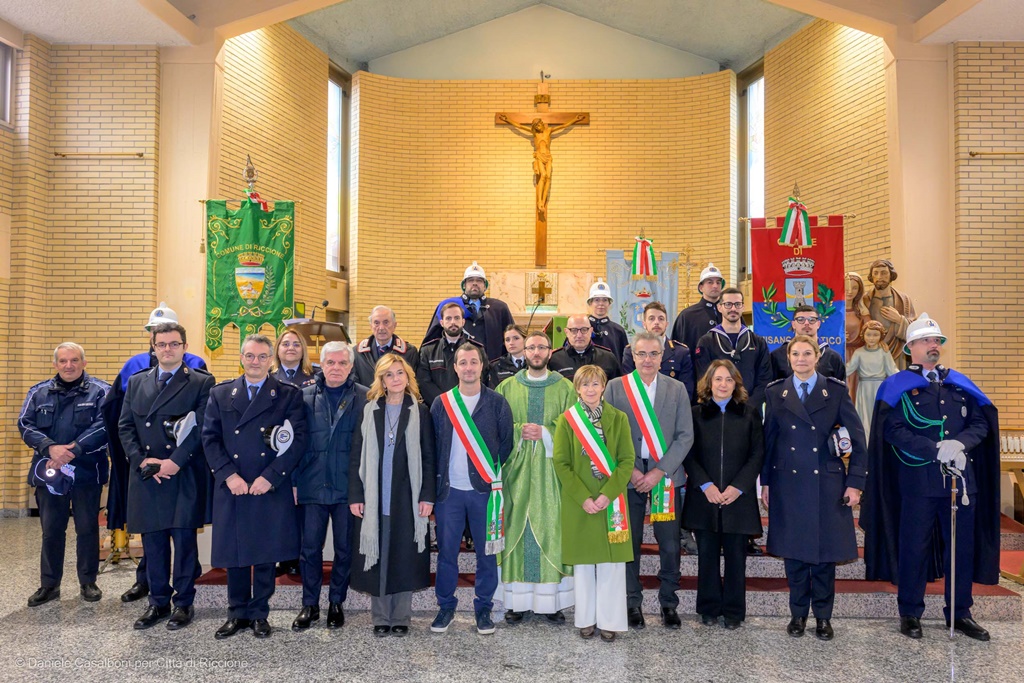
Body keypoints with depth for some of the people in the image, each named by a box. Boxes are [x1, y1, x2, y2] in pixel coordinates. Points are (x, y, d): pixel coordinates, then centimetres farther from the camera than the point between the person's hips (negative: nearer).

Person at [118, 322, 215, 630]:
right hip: (146, 477, 4)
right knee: (153, 544, 11)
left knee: (184, 541, 2)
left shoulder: (202, 383, 0)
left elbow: (202, 428, -7)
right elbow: (125, 426, 9)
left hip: (185, 477, -4)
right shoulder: (136, 382, 13)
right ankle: (158, 602, 24)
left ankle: (183, 603, 15)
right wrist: (141, 460, -6)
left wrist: (175, 461, -15)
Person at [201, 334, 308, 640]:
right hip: (231, 488, 2)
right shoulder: (220, 394, 9)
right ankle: (238, 613, 27)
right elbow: (210, 438, 4)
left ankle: (259, 614, 24)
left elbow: (298, 440, -5)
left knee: (266, 554, 8)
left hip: (271, 489, -2)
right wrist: (229, 475, -9)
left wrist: (269, 477, -12)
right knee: (234, 553, 10)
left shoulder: (289, 395, 1)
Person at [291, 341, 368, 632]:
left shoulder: (364, 398, -2)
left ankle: (337, 602, 27)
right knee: (310, 548, 9)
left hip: (348, 487, -1)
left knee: (345, 549, 10)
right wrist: (293, 480, -1)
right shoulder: (304, 396, 4)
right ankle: (310, 605, 25)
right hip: (312, 486, 1)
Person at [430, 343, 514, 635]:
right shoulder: (441, 403, 3)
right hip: (449, 490, 1)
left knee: (487, 552, 7)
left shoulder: (497, 403, -1)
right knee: (446, 551, 7)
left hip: (484, 490, -1)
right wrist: (435, 485, 1)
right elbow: (433, 446, 6)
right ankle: (446, 606, 23)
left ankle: (484, 608, 21)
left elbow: (506, 443, 3)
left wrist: (495, 476, -2)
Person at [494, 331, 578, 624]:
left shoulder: (565, 388, 7)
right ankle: (517, 601, 9)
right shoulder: (507, 387, 10)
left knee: (551, 531, 0)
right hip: (516, 469, 1)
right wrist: (519, 432, -11)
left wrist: (544, 432, -11)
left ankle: (551, 600, 9)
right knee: (517, 530, 1)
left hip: (551, 471, 0)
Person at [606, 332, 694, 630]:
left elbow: (685, 436, 1)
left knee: (670, 545, 3)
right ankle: (633, 603, 20)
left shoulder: (677, 389, 6)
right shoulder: (615, 387, 3)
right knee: (630, 544, 5)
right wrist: (630, 470, -9)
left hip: (665, 476, 1)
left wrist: (659, 471, -9)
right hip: (628, 476, 0)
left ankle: (668, 604, 20)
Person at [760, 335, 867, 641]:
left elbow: (857, 439, 0)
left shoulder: (836, 391, 1)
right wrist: (765, 482, 5)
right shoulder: (775, 393, 5)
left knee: (825, 552, 5)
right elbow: (768, 440, 7)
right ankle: (798, 614, 22)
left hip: (827, 484, -1)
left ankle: (823, 616, 21)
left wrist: (855, 483, -4)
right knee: (794, 551, 7)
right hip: (788, 484, 1)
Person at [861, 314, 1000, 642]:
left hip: (961, 478, 4)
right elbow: (893, 430, -12)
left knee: (963, 546, 10)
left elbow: (982, 422, 6)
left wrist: (960, 443, -13)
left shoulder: (959, 383, 13)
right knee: (914, 547, 4)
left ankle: (960, 613, 25)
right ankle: (910, 613, 18)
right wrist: (936, 449, -20)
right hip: (918, 480, -4)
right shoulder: (897, 386, -1)